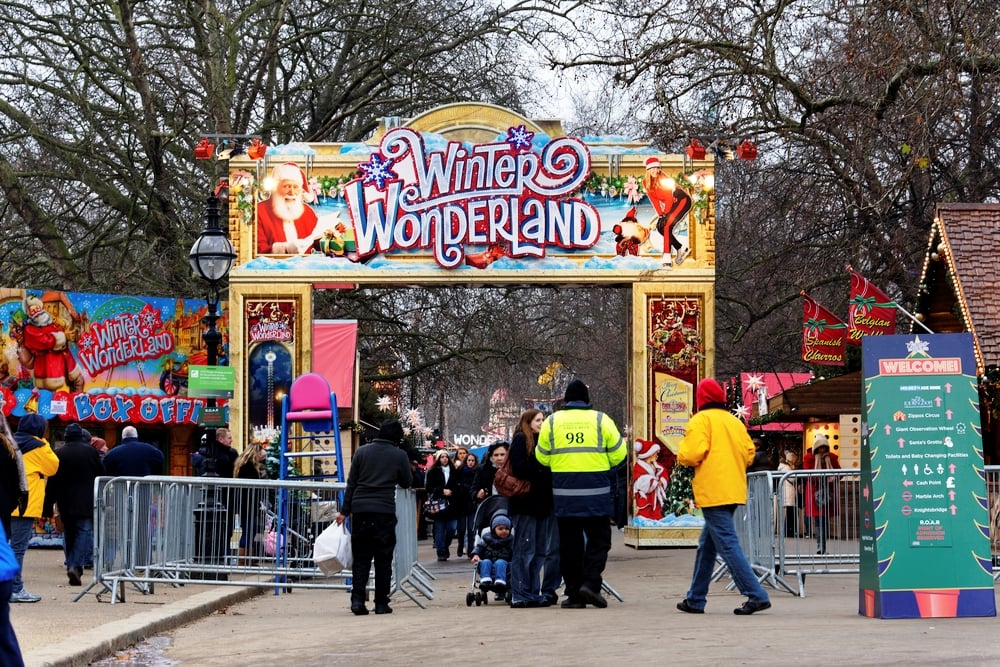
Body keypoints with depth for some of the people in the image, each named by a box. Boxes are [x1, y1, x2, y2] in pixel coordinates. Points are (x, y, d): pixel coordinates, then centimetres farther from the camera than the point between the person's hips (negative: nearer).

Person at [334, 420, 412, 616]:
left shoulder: (362, 452, 9)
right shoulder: (399, 455, 2)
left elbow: (351, 483, 8)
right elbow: (406, 483, 13)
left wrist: (345, 511, 10)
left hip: (360, 510, 2)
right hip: (385, 512, -2)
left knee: (361, 557, 6)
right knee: (383, 559, 6)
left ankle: (357, 599, -6)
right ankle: (381, 603, 7)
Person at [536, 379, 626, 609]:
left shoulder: (552, 422, 4)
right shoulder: (600, 420, -1)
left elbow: (542, 457, 9)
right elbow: (618, 454, 2)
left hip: (563, 491, 2)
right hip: (596, 490, -2)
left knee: (569, 542, 8)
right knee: (598, 539, 8)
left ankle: (573, 593, 8)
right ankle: (590, 583, -9)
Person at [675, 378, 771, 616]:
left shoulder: (701, 420, -8)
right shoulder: (735, 422, 14)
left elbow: (691, 454, -17)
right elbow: (749, 453, 12)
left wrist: (682, 456, 4)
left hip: (713, 493, -8)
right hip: (734, 491, 8)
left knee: (727, 545, -9)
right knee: (706, 545, 16)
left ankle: (756, 596, -16)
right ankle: (695, 599, 22)